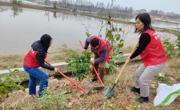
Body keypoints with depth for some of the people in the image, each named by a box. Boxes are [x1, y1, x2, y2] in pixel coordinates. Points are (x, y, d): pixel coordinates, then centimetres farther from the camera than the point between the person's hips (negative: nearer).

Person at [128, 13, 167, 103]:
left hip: (157, 62, -10)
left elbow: (139, 49, -18)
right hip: (150, 59, 10)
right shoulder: (149, 32, 0)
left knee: (143, 79, -2)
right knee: (138, 73, 20)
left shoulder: (145, 35, -28)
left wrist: (130, 57, -4)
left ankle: (145, 97, 22)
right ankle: (137, 88, 44)